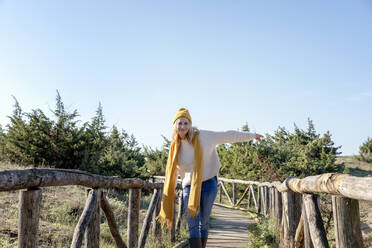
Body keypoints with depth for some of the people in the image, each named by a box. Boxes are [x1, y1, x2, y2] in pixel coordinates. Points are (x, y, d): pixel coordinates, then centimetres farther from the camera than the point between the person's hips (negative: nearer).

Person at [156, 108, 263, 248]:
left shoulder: (203, 137, -6)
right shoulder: (175, 148, 3)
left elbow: (228, 136, 2)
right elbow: (171, 174, 13)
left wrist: (251, 136, 8)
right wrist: (167, 198, 15)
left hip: (208, 184, -1)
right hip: (189, 187, 2)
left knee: (204, 223, 7)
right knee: (192, 226, -7)